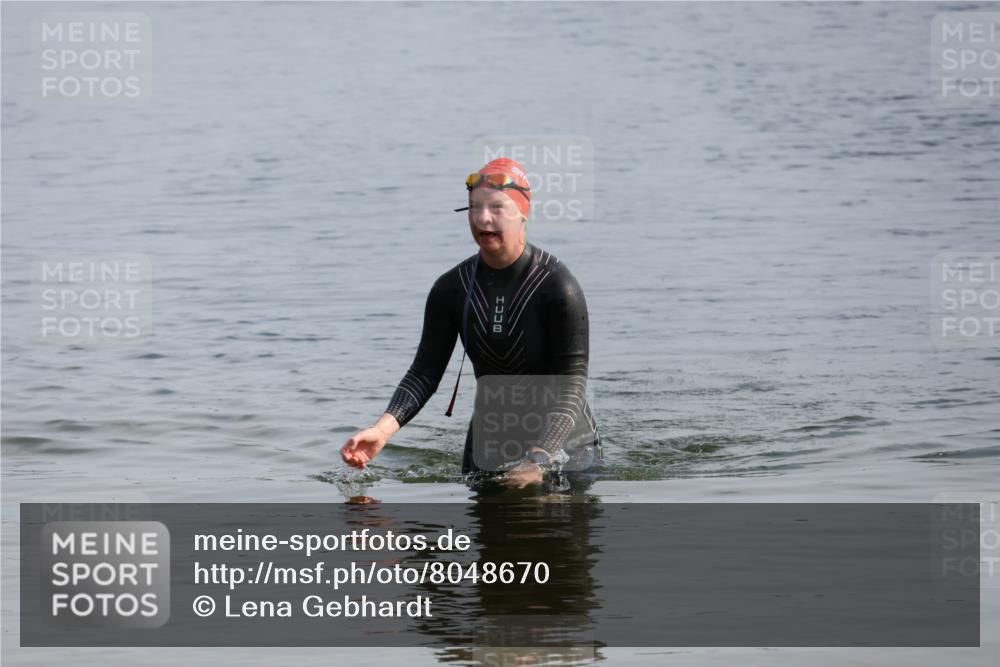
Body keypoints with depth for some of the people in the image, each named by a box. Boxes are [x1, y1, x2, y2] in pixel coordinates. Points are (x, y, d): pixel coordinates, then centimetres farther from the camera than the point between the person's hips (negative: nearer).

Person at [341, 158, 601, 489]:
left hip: (561, 438, -4)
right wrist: (383, 429, -26)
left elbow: (571, 386, -22)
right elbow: (425, 372, -8)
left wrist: (538, 461, -36)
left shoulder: (557, 287, -20)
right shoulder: (451, 289, -6)